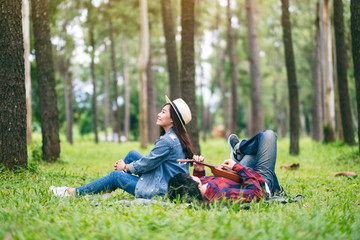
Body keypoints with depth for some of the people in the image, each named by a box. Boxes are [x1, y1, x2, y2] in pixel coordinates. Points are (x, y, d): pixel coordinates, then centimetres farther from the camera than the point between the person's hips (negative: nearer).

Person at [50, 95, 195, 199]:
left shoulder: (167, 140, -21)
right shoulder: (176, 137, 11)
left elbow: (146, 164, -14)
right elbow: (150, 160, 16)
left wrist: (126, 167, 4)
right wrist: (126, 165, 8)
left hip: (161, 191, -9)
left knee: (115, 176, -2)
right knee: (132, 154, 11)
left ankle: (73, 192, 11)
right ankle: (107, 190, 16)